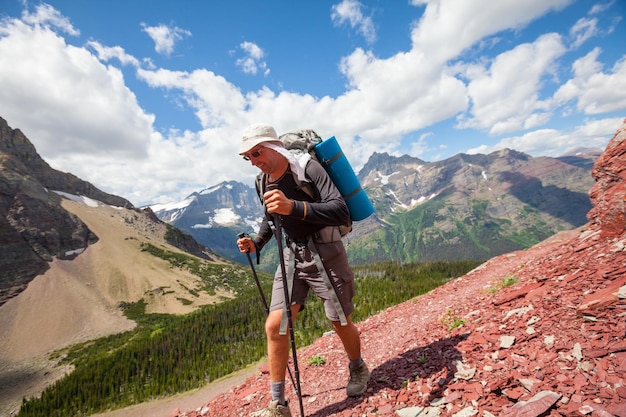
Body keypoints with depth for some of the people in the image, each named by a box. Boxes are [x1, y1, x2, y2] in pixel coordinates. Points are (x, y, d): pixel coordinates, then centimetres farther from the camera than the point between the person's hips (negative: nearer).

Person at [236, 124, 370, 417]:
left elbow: (341, 212, -28)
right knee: (274, 326, -4)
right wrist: (257, 242, 2)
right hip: (291, 257, 5)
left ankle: (358, 369, 45)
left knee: (341, 323, 11)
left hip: (325, 255, -5)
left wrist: (293, 207, -40)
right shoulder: (263, 182, 3)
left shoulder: (308, 169, -18)